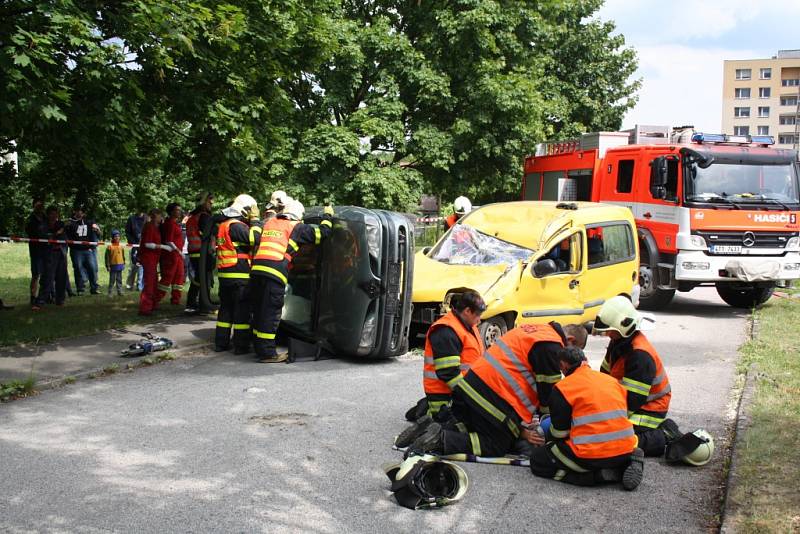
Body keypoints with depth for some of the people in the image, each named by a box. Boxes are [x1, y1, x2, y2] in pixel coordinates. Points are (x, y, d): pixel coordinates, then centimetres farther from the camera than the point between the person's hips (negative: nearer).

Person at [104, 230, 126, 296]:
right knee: (112, 280, -1)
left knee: (119, 280, 10)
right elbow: (107, 257, -7)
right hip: (113, 266, -5)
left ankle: (119, 291, 16)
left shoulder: (121, 247, 9)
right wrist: (107, 266, -9)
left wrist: (124, 264, 16)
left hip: (120, 266, 5)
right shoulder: (109, 247, -7)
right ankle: (110, 292, 6)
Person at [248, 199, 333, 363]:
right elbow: (321, 233, 11)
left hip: (256, 269, 6)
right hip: (275, 273, -6)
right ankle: (267, 353, 0)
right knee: (270, 313, -3)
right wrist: (327, 216, 26)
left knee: (259, 312, 14)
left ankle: (259, 348, 24)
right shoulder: (296, 227, 7)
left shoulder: (269, 223, 24)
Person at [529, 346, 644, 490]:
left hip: (591, 456, -6)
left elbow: (559, 431, 2)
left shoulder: (563, 388, -3)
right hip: (625, 451, 7)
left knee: (538, 461, 10)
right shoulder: (612, 380, 15)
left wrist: (548, 438, 26)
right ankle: (625, 466, 6)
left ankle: (598, 474, -5)